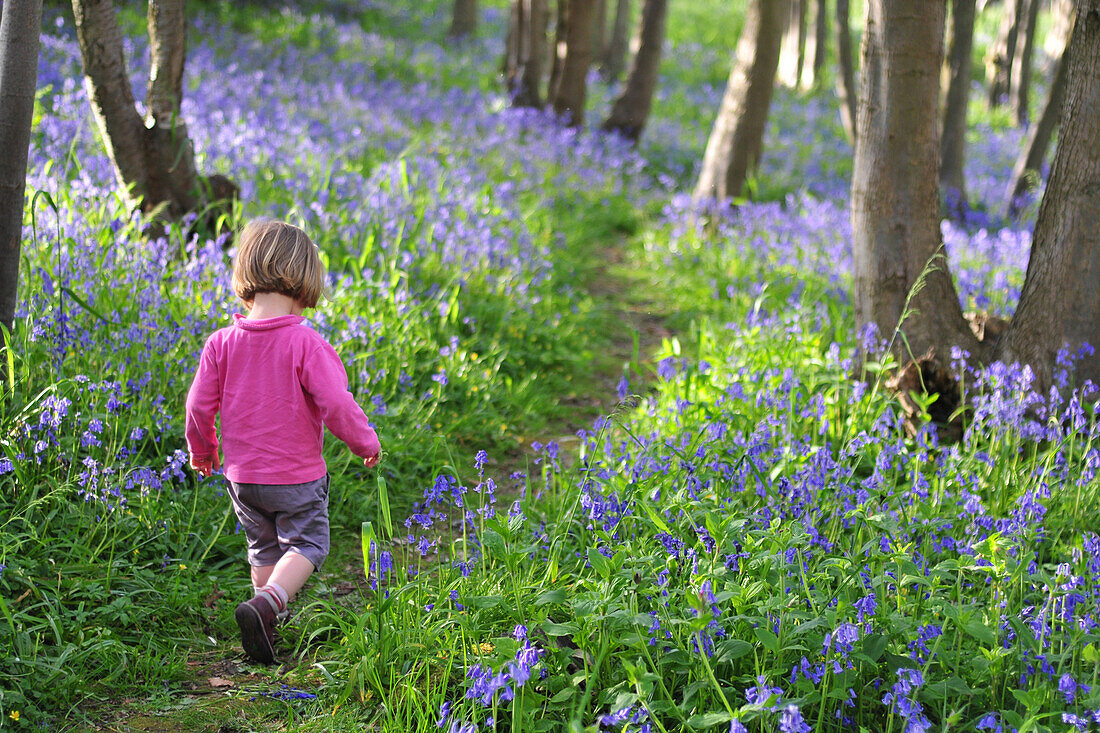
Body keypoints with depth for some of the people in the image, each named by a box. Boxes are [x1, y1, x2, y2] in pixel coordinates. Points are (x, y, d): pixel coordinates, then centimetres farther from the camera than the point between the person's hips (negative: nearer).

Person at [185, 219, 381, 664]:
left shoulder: (222, 343, -6)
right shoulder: (306, 343, -18)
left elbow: (198, 406, 0)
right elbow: (336, 404, -20)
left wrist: (201, 451, 19)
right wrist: (366, 442, -3)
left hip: (241, 475, 4)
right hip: (297, 476, -4)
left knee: (264, 548, 24)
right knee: (306, 545, 9)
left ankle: (270, 613, 31)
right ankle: (265, 605, -14)